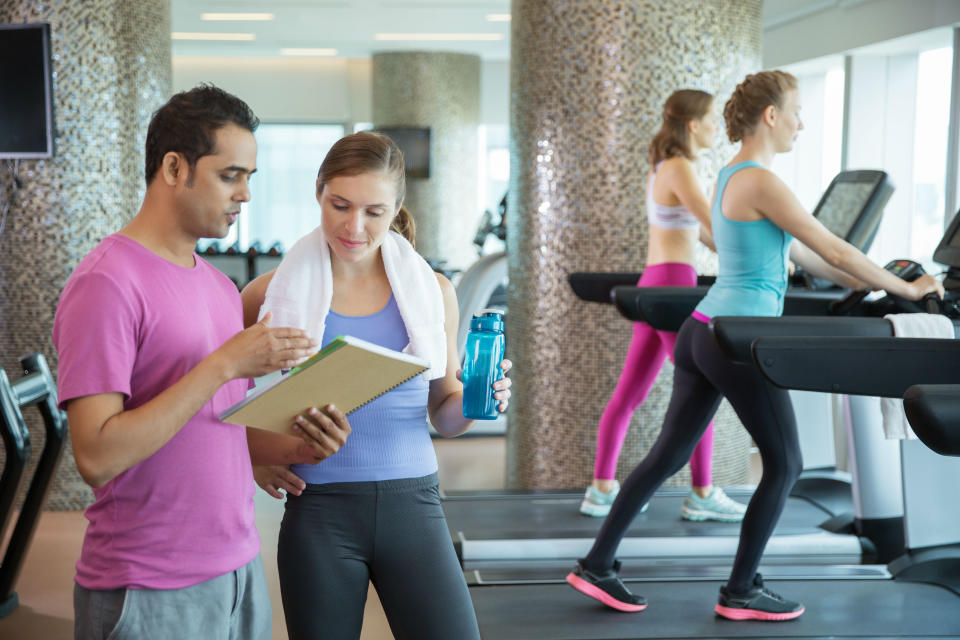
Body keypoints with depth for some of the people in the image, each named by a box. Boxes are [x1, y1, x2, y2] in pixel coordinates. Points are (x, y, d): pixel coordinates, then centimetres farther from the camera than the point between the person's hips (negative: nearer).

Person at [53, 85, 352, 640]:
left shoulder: (220, 287, 11)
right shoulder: (106, 284, -15)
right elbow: (97, 457, -22)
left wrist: (297, 448, -2)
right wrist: (224, 364, -23)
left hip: (241, 570, 8)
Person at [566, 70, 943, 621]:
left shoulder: (731, 176, 15)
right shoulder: (761, 182, -15)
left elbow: (798, 252, 20)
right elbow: (834, 250, -13)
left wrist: (873, 284, 22)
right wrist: (907, 290, -1)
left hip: (702, 333, 9)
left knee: (670, 454, 14)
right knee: (784, 464, 6)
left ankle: (597, 565, 18)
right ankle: (742, 593, 15)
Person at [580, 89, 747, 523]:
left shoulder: (662, 167, 19)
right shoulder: (679, 168, -11)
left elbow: (700, 231, 22)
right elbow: (716, 228, -15)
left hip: (654, 287, 9)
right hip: (673, 287, -9)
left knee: (629, 393, 9)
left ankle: (602, 490, 12)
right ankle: (702, 496, 8)